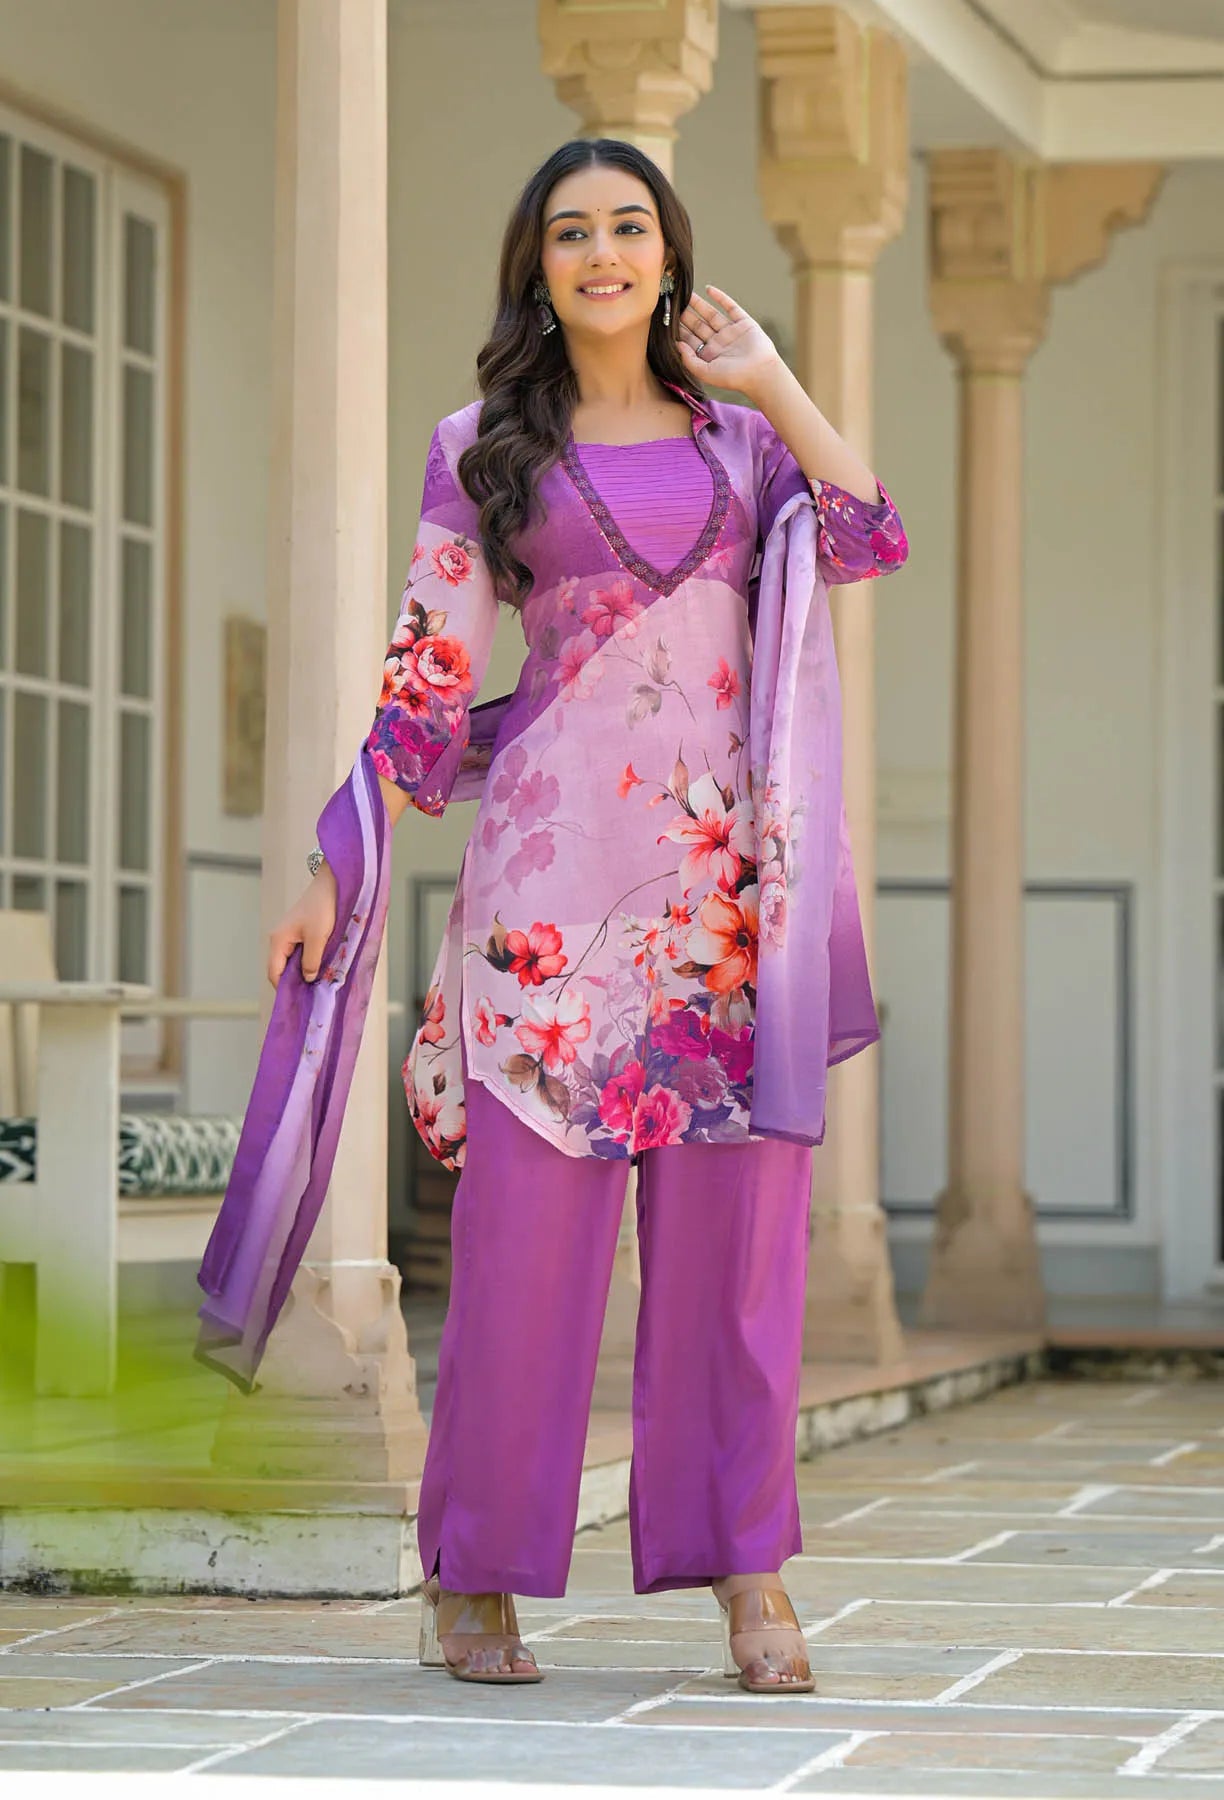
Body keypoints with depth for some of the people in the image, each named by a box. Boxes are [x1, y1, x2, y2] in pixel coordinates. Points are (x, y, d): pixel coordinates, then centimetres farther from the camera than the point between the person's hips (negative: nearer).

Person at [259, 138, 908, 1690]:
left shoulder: (739, 436, 14)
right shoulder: (480, 450, 8)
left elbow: (871, 540, -3)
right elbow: (426, 678, 7)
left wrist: (768, 380, 1)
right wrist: (343, 870, 2)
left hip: (733, 871, 2)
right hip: (554, 865, -2)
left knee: (738, 1222, 0)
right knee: (526, 1214, -3)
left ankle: (746, 1573, 6)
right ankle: (472, 1576, 7)